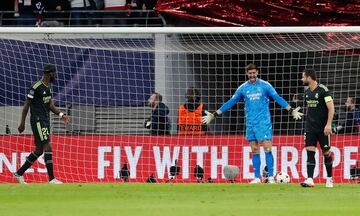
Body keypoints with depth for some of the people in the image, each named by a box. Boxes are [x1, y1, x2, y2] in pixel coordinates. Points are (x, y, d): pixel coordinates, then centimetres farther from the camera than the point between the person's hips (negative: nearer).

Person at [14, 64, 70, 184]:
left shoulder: (47, 87, 13)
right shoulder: (36, 87, -15)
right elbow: (26, 105, -11)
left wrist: (61, 115, 8)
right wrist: (22, 123, -10)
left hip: (46, 120, 10)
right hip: (37, 121, -10)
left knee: (39, 150, 12)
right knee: (48, 147, -14)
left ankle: (19, 173, 23)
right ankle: (51, 179, -14)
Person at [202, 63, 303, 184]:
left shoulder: (265, 85, -1)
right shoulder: (243, 88, 8)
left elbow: (277, 98, -3)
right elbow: (231, 102, 12)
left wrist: (291, 110, -12)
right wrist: (215, 115, 11)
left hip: (264, 122, -3)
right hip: (250, 123, 3)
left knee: (267, 149, -9)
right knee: (255, 151, 5)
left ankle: (271, 177, -8)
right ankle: (257, 178, 8)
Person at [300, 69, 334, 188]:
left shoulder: (323, 90, -11)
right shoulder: (307, 91, 8)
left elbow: (331, 108, -14)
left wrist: (328, 124, -20)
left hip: (323, 128, -5)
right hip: (310, 128, 5)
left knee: (326, 153, 3)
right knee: (310, 152, -6)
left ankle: (329, 178, 19)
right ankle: (310, 180, -10)